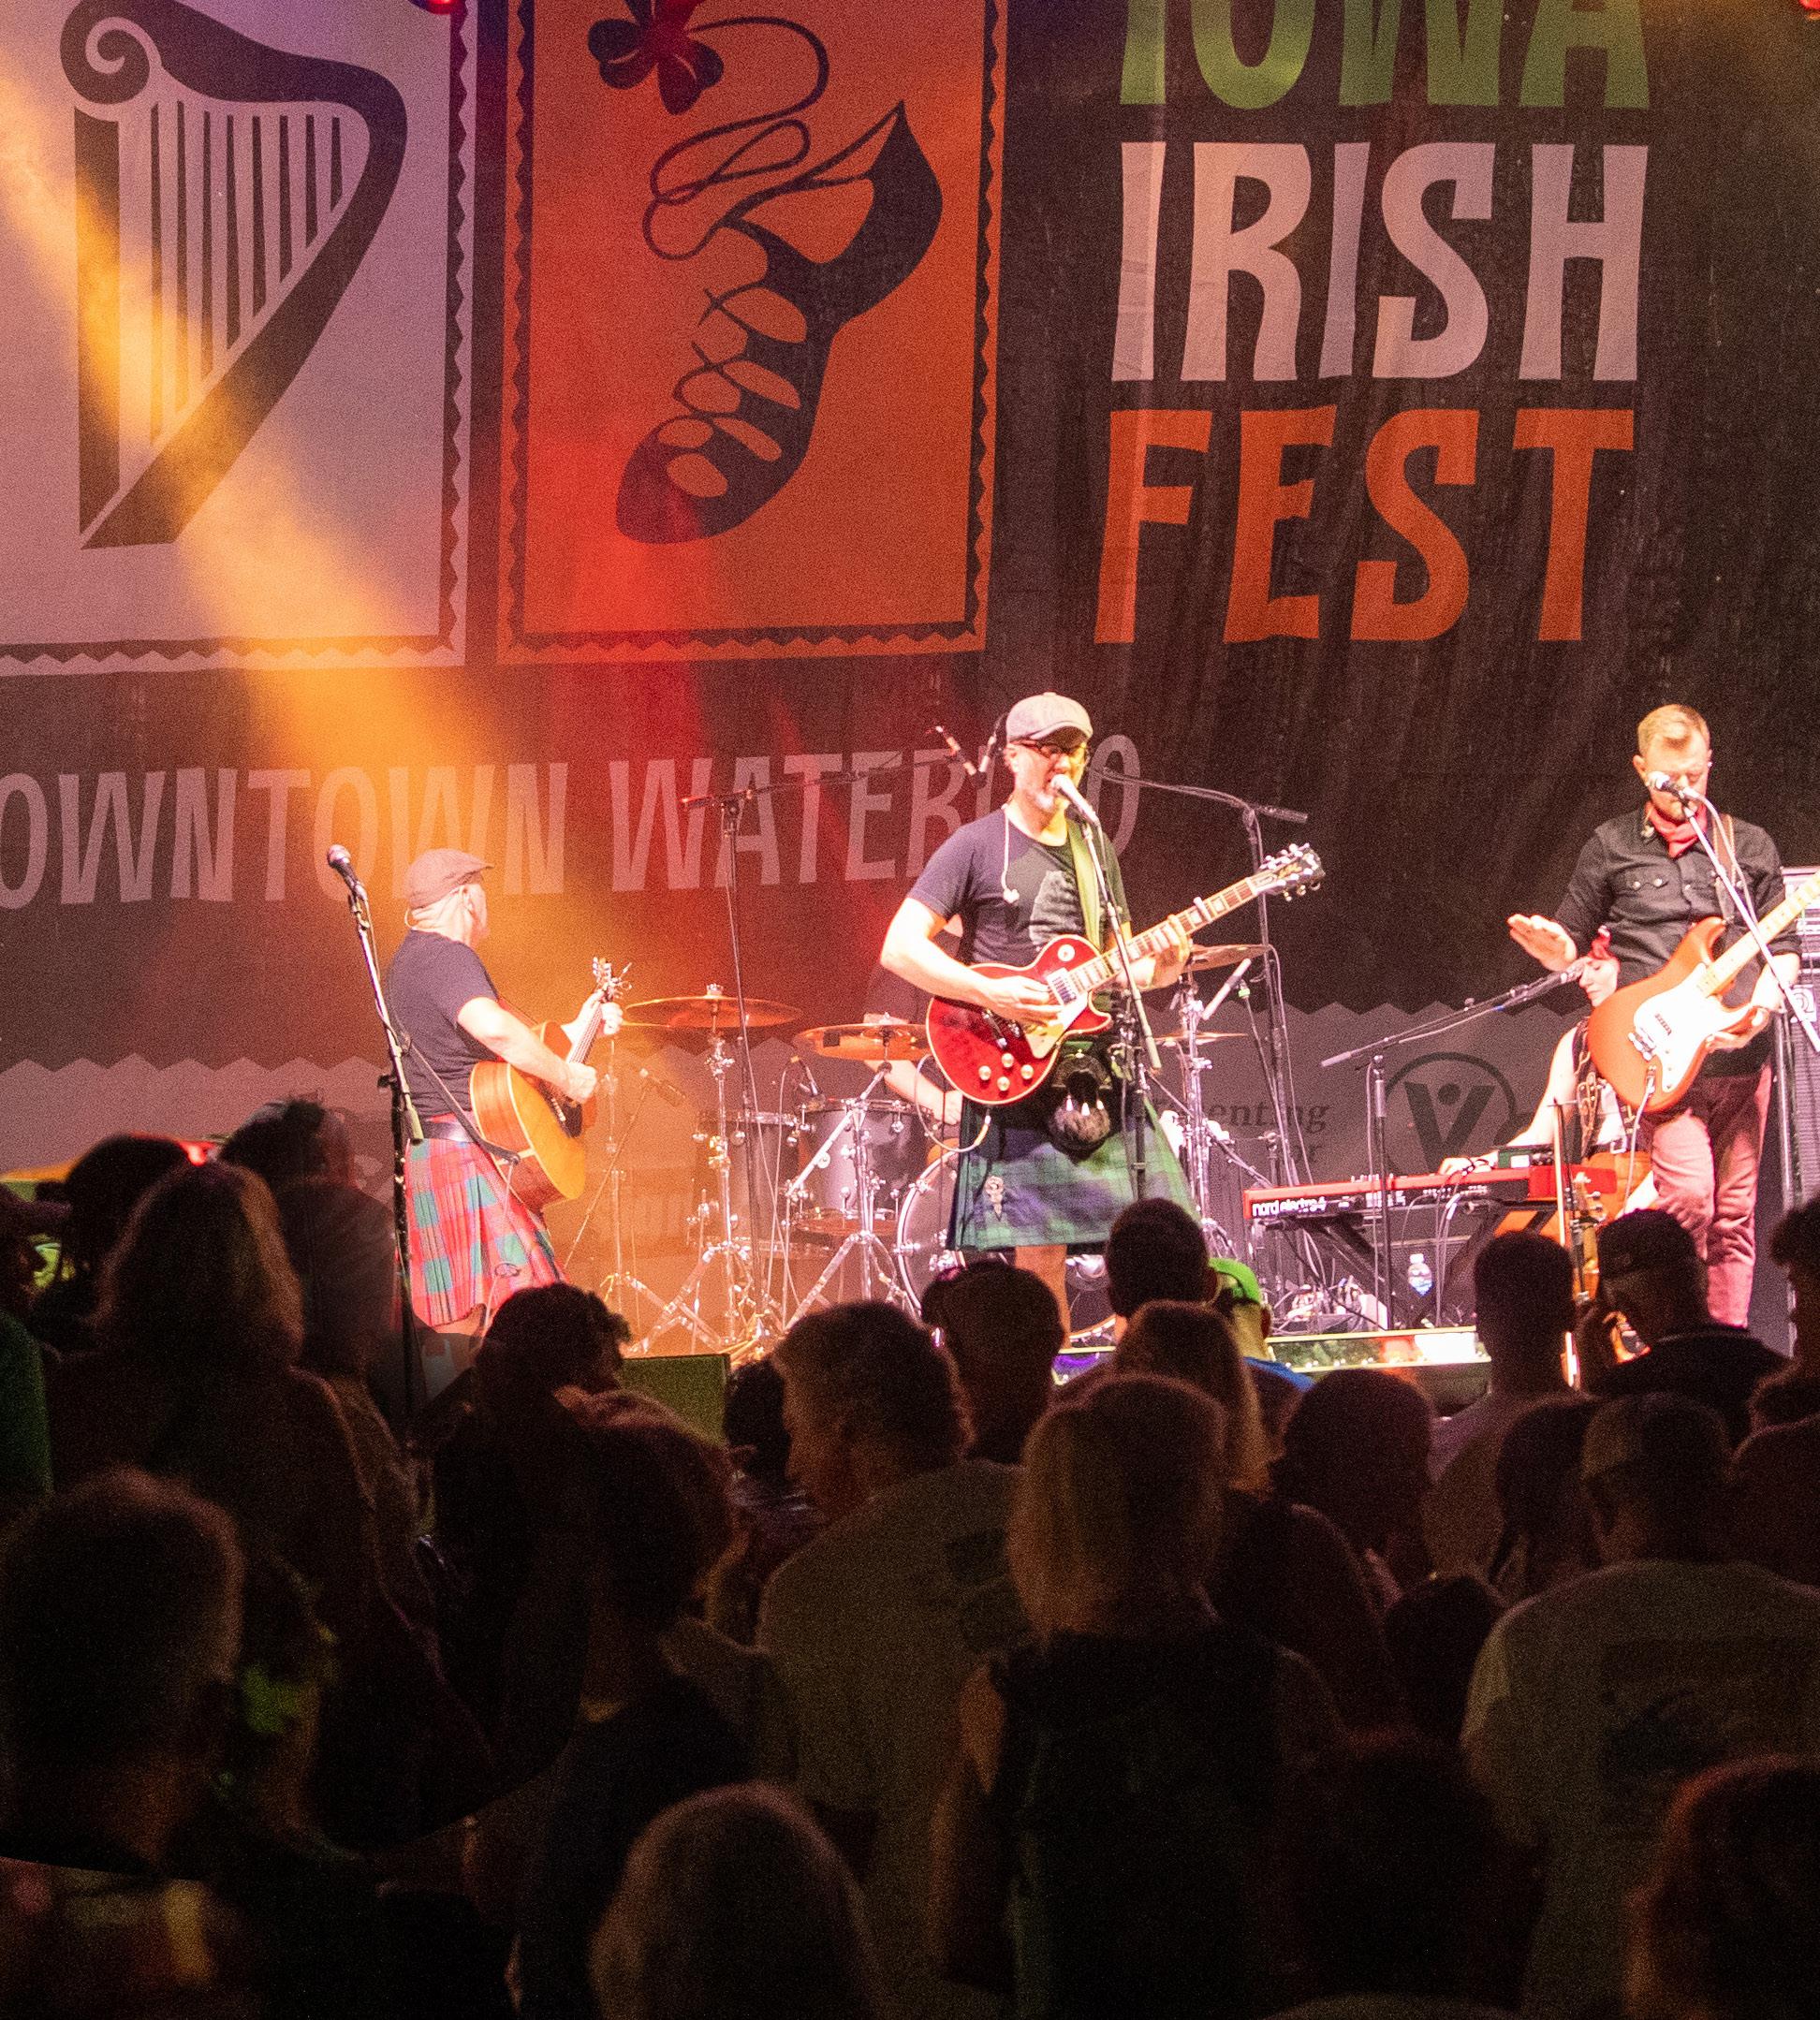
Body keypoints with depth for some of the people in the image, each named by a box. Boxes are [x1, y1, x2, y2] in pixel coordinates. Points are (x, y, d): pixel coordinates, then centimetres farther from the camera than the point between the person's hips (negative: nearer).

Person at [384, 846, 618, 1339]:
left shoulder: (408, 960, 22)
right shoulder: (447, 957, -13)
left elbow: (483, 1046, 29)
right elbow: (495, 1030, -32)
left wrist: (577, 1031, 27)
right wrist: (565, 1076, -19)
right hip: (466, 1156, -11)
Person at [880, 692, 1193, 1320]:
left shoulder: (1093, 851, 18)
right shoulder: (976, 846, -1)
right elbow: (900, 947, -7)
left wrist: (1159, 965, 2)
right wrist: (991, 993, -18)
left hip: (1104, 1074, 6)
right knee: (1040, 1256, -9)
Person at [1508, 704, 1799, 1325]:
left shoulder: (1750, 848, 13)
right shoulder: (1611, 848, 8)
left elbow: (1784, 946, 14)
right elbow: (1572, 944, 12)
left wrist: (1767, 995, -7)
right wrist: (1552, 949, -12)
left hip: (1740, 1053, 3)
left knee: (1734, 1217, 2)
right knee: (1688, 1195, -20)